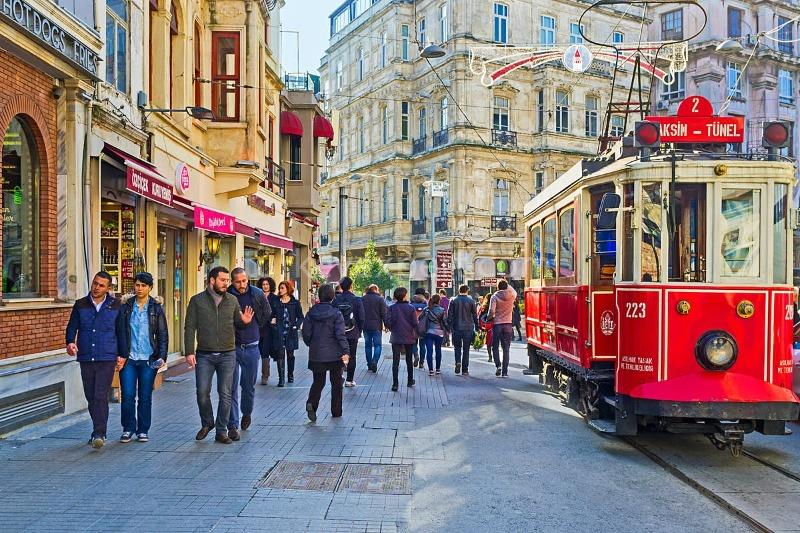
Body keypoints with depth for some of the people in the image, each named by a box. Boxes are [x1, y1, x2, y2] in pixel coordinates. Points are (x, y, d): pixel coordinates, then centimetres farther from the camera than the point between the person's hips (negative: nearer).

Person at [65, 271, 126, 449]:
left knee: (101, 396, -10)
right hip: (85, 358, 3)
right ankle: (98, 430, 24)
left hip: (107, 358, -3)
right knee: (90, 397, 10)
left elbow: (121, 331, 8)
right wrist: (70, 342, -12)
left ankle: (99, 434, -9)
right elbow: (72, 326, 9)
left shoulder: (115, 306, 3)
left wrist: (121, 354, 5)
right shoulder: (80, 305, 7)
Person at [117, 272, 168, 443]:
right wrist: (119, 355, -3)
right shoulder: (125, 306, 4)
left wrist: (162, 356, -7)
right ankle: (128, 429, 15)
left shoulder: (156, 308, 3)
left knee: (145, 397, 6)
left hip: (148, 359, 0)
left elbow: (163, 334, 3)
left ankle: (143, 430, 18)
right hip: (128, 358, 0)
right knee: (127, 395, -1)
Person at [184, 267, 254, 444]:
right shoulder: (197, 300, 1)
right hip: (204, 355, -1)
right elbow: (190, 328, -1)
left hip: (227, 355, 1)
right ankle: (207, 423, 27)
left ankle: (221, 431, 16)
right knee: (202, 393, 1)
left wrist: (245, 322, -8)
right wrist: (189, 352, -9)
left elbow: (237, 324, 16)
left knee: (225, 394, 4)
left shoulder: (232, 300, 7)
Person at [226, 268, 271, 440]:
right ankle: (233, 425, 3)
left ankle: (247, 413, 39)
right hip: (232, 347, -2)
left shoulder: (257, 294, -3)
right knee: (232, 387, -3)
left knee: (249, 385, 13)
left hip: (251, 347, 2)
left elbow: (267, 315, 14)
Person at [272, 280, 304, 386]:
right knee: (280, 354, -6)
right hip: (279, 333, 0)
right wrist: (273, 321, -10)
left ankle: (290, 375, 28)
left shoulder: (295, 302, 2)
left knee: (290, 354, 11)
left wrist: (295, 326, -10)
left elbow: (300, 317, 4)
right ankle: (281, 378, -6)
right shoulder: (276, 302, 6)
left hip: (291, 333, 0)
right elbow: (273, 315, 11)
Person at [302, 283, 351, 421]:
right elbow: (340, 335, -16)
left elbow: (306, 333, 2)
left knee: (318, 381, 14)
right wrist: (346, 351, -16)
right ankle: (336, 411, 19)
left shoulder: (311, 313, -1)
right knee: (336, 382, 13)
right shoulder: (336, 314, -10)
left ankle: (311, 403, -12)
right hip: (334, 354, -2)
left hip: (316, 354, 2)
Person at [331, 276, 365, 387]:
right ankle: (349, 380, 12)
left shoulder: (336, 300, -4)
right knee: (352, 357, 8)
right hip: (353, 333, -1)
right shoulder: (357, 300, -8)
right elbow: (361, 318, -7)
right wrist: (359, 331, 7)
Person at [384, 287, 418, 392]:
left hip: (396, 337, 0)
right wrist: (414, 333, 11)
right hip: (409, 338, 1)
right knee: (409, 360, 17)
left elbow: (388, 322, -10)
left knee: (395, 361, 1)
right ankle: (410, 381, 28)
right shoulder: (411, 308, -8)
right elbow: (415, 323, -9)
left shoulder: (392, 308, -7)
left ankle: (395, 384, -5)